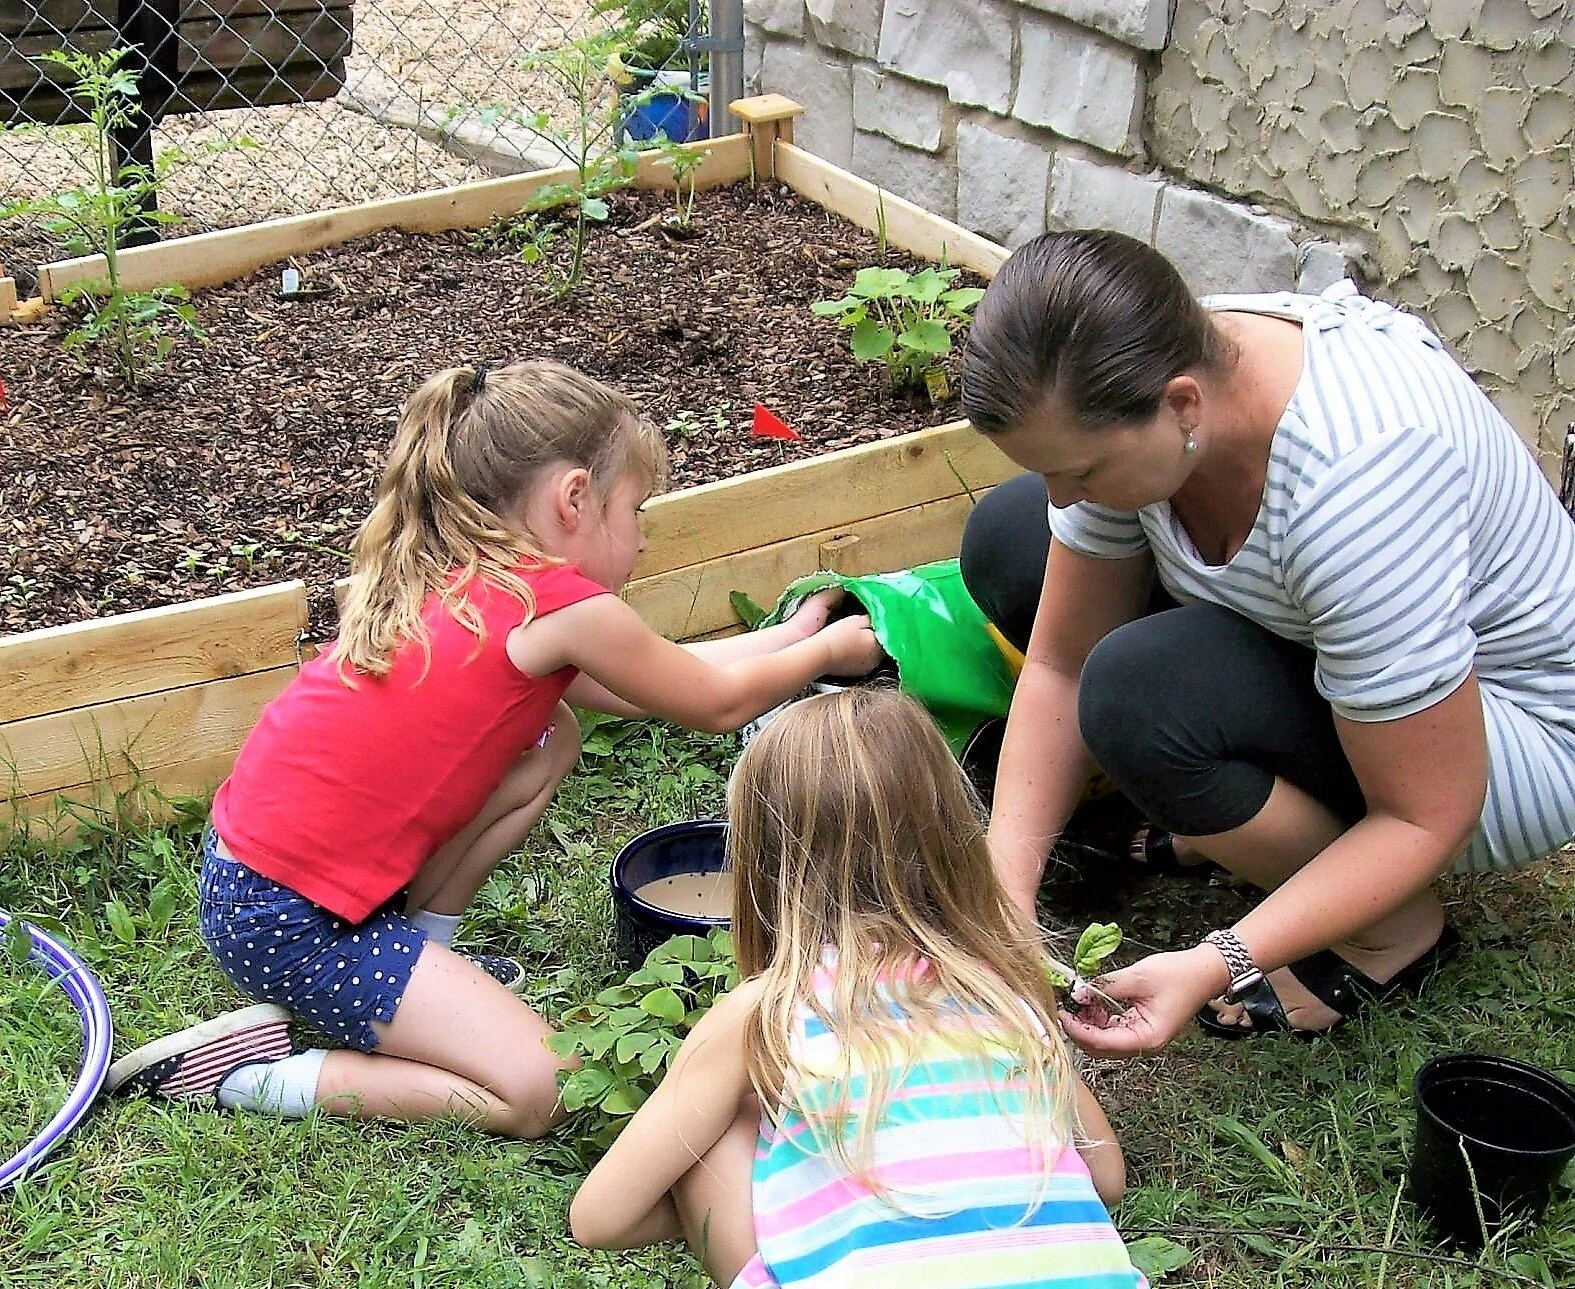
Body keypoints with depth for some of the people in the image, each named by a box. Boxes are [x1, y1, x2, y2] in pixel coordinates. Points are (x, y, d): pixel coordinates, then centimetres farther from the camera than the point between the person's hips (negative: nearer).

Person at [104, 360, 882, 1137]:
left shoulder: (449, 576, 9)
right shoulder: (564, 607, -16)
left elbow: (630, 689, 19)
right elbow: (719, 704, 1)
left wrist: (788, 637, 25)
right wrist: (828, 652, 19)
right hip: (285, 923, -9)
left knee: (550, 738, 10)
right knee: (538, 1093, -10)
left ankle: (420, 951, 17)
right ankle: (258, 1072, -3)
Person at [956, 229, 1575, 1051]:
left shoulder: (1354, 479, -39)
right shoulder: (1133, 383, -18)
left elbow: (1426, 817, -30)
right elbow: (1060, 666, -11)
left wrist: (1213, 969, -35)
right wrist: (1005, 891, -21)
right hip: (1306, 635, 7)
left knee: (1142, 691, -32)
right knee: (1006, 543, -2)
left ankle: (1395, 934, -7)